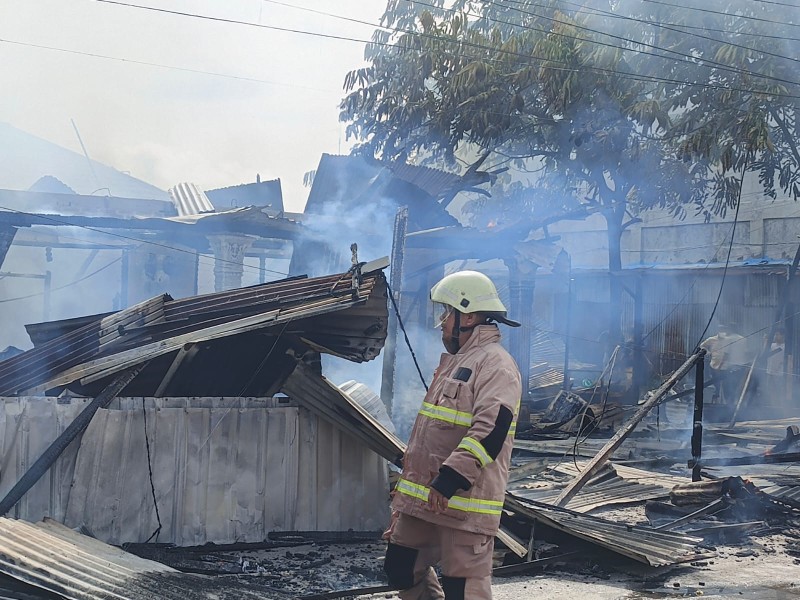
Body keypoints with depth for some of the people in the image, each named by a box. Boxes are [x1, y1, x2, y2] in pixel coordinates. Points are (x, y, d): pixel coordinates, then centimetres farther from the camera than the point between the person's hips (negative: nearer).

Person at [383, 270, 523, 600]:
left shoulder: (496, 364, -13)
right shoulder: (454, 361, 19)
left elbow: (490, 430, -26)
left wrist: (450, 479, -30)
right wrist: (407, 486, 27)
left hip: (464, 500, -10)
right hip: (423, 497, 10)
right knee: (400, 569, 16)